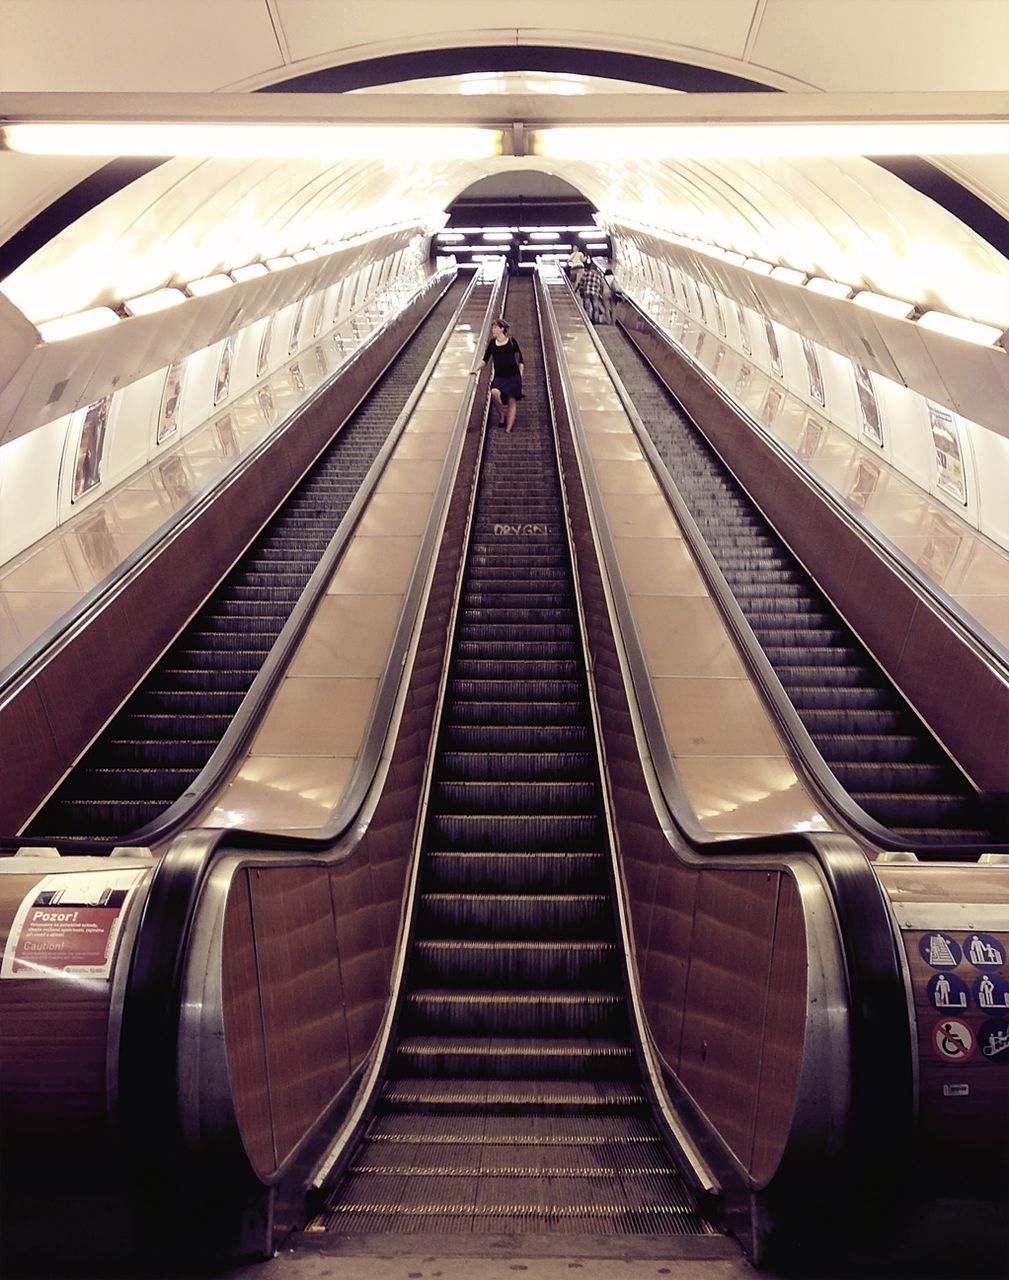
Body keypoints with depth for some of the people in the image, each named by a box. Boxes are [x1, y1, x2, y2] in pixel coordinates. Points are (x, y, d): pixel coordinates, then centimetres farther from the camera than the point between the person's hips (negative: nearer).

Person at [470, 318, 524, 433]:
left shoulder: (511, 342, 2)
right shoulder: (492, 343, 8)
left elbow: (520, 359, 8)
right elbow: (485, 359, 11)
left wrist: (520, 374, 3)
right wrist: (476, 369, 0)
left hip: (513, 376, -1)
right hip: (499, 376, 1)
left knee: (512, 401, -2)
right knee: (494, 392, -29)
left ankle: (508, 429, 2)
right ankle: (501, 415, -5)